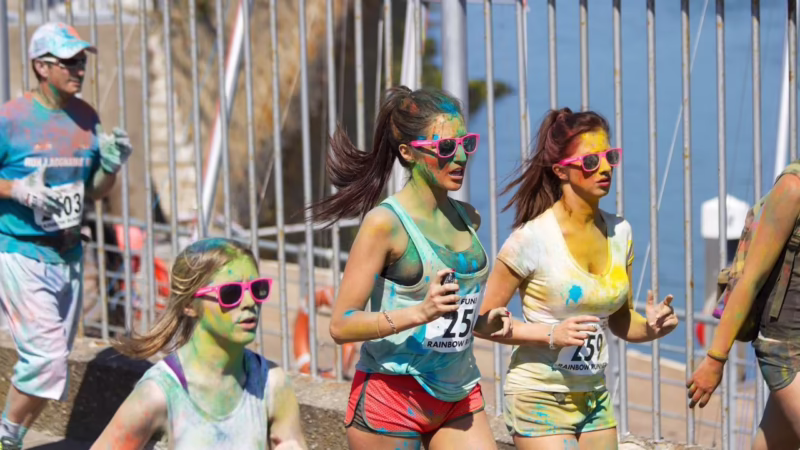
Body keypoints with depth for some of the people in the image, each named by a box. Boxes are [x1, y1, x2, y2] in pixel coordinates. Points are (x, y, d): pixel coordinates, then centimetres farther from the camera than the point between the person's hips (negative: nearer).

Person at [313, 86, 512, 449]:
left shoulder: (467, 219, 9)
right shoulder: (385, 223, -12)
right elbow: (341, 326, -16)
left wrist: (484, 322, 4)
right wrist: (421, 312, -27)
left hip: (459, 395, 6)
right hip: (391, 395, -6)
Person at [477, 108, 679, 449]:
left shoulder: (619, 232, 4)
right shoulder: (532, 238, -14)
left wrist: (650, 327, -7)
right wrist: (551, 335, -22)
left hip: (594, 398, 6)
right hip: (540, 399, -6)